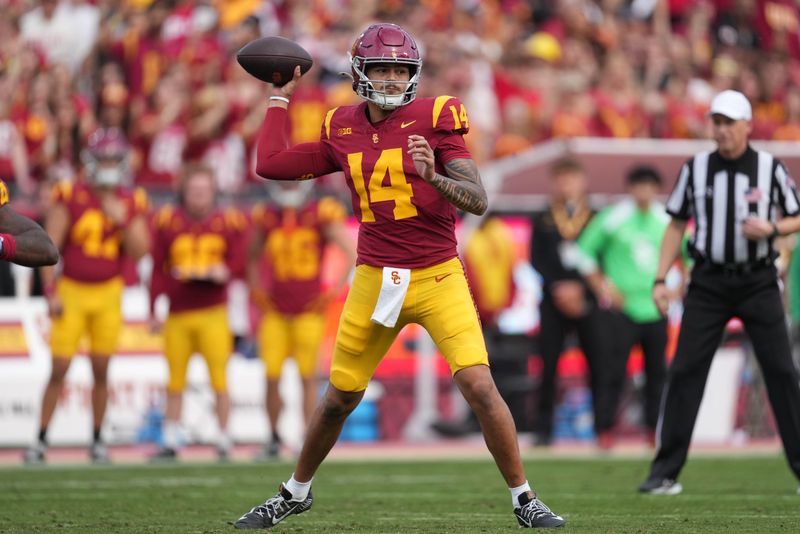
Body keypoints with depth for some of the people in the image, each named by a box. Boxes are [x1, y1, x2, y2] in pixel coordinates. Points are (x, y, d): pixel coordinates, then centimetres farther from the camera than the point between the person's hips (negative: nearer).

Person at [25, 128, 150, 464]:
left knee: (101, 371, 6)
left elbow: (140, 252, -1)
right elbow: (50, 247, -5)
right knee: (59, 369, -5)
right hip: (71, 291, -2)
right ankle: (41, 439, 3)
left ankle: (97, 440, 16)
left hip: (108, 294, 2)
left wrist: (122, 220, -15)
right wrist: (50, 293, -10)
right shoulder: (70, 198, -6)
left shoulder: (130, 203, 3)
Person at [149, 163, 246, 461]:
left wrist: (225, 272, -18)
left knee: (219, 379, -3)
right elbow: (158, 270, 7)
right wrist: (153, 311, 6)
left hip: (213, 312, -1)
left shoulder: (228, 223, 3)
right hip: (177, 313, 1)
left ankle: (224, 441, 4)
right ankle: (170, 442, 14)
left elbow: (238, 262, 5)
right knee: (175, 381, 7)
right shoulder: (167, 222, 4)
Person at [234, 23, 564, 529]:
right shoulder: (343, 129, 5)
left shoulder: (434, 118, -7)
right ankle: (296, 492, 34)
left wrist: (433, 177, -32)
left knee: (480, 387, -16)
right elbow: (271, 165, 11)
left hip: (438, 278, -3)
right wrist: (281, 97, 17)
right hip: (375, 281, 3)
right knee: (339, 398, 12)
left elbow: (478, 200, -13)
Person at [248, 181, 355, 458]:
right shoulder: (266, 217, 6)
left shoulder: (321, 215, -6)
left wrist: (335, 290, -7)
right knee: (272, 377, -2)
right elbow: (253, 257, 24)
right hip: (275, 312, 3)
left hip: (309, 310, -3)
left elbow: (352, 254, -4)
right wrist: (255, 289, 13)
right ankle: (274, 435, 14)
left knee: (307, 376, -3)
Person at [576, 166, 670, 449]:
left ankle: (654, 427, 12)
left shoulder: (666, 221, 7)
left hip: (656, 308, 4)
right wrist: (603, 288, -3)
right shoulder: (612, 218, -3)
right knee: (614, 370, -9)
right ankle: (606, 429, -4)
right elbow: (585, 252, 2)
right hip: (622, 308, -4)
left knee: (657, 370, 3)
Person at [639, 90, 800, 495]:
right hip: (708, 283, 1)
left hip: (758, 282, -1)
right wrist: (660, 279, 1)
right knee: (685, 371, -4)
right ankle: (665, 472, -1)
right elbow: (676, 226, 9)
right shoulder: (695, 168, 3)